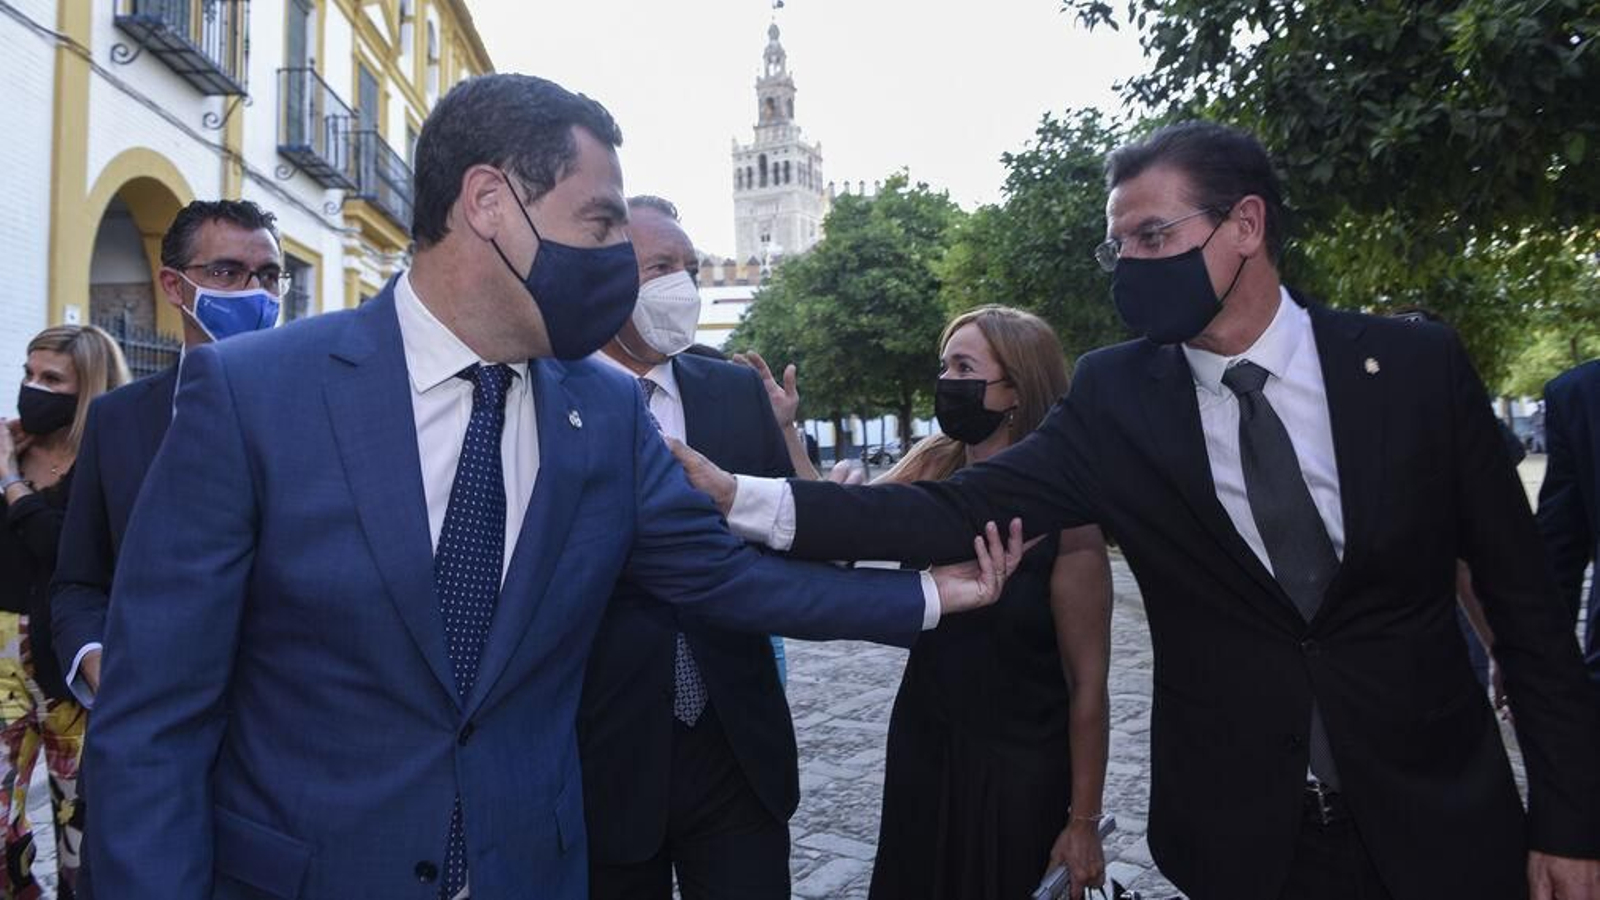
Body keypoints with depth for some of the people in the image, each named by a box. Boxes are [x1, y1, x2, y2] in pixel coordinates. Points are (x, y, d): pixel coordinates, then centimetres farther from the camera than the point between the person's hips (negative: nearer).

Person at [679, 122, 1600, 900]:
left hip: (1439, 823, 1)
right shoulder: (1117, 398, -7)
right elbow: (958, 512, -16)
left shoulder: (1418, 365, -7)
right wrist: (743, 496, -26)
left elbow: (1525, 599, -2)